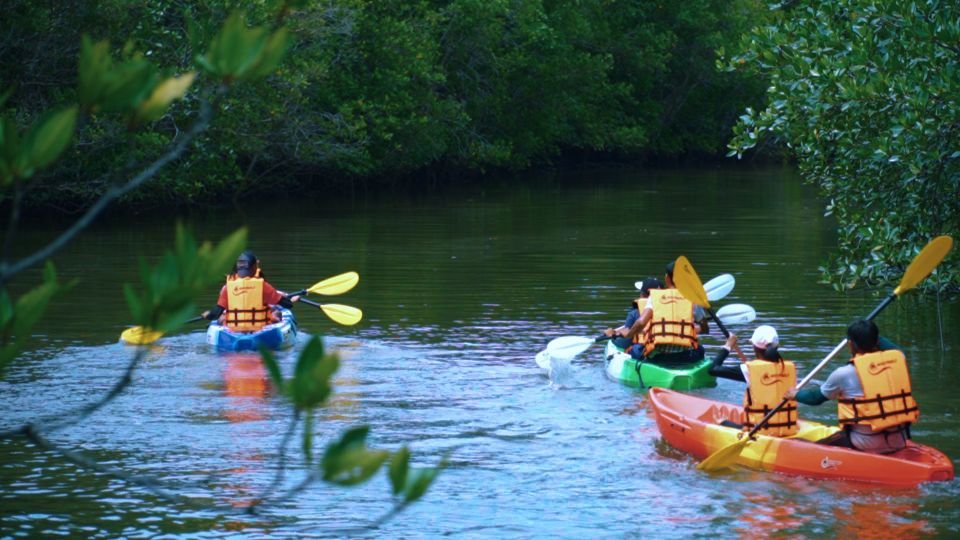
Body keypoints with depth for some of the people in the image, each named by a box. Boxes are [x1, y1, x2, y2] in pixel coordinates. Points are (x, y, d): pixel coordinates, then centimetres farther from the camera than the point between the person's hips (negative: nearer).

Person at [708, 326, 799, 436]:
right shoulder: (790, 367, 0)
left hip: (761, 432, -5)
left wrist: (728, 346, 8)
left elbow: (714, 369, -6)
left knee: (724, 424, 17)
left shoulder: (750, 369, -11)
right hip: (788, 430, 5)